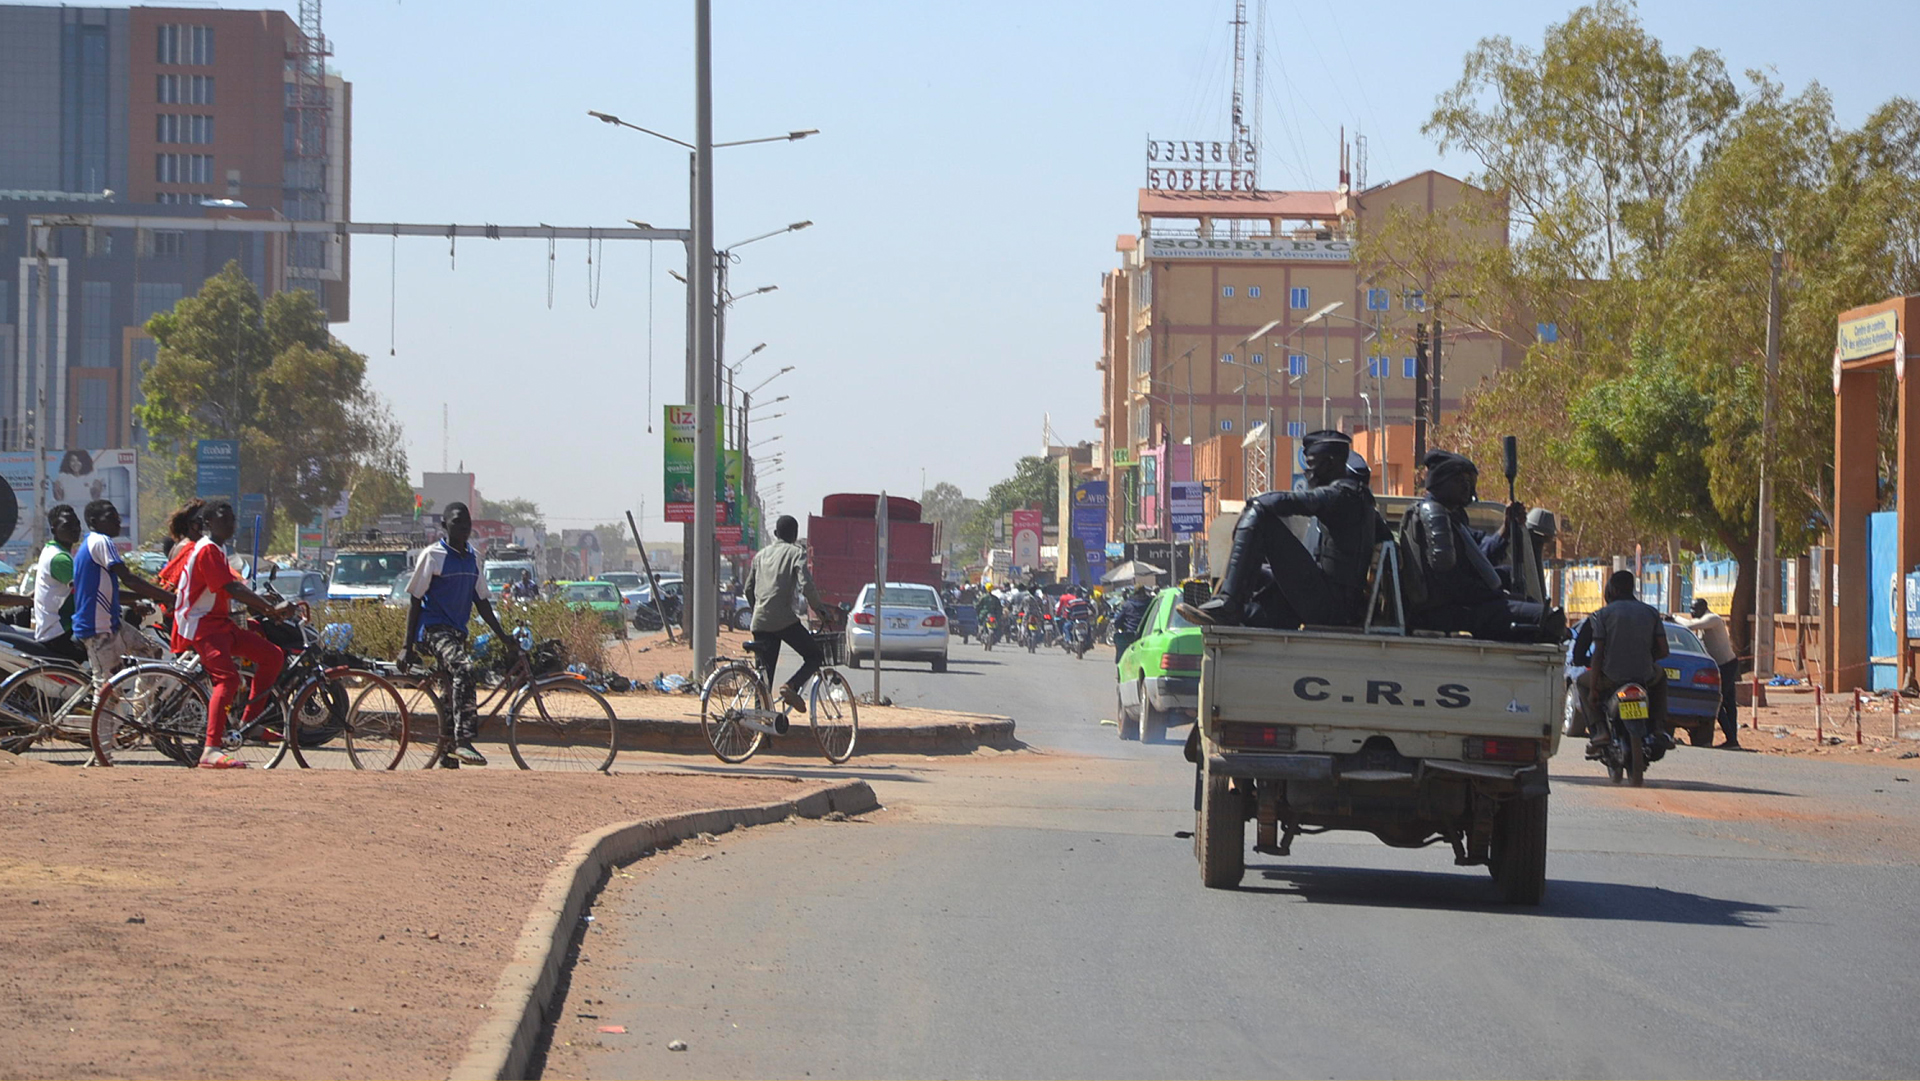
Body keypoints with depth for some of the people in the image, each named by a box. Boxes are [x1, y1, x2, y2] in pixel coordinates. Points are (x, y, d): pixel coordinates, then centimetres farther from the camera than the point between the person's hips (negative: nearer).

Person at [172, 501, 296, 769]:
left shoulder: (217, 550, 21)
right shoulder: (207, 550, -13)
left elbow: (236, 589, 23)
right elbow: (233, 589, -23)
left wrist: (268, 610, 12)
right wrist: (272, 608, -28)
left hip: (220, 623, 10)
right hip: (201, 626, -10)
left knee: (273, 655, 6)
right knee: (227, 678, -28)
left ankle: (249, 723, 9)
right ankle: (211, 750, -36)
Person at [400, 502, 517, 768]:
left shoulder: (473, 558, 13)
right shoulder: (432, 555, -6)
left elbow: (481, 601, 19)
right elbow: (415, 601, -5)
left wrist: (502, 637, 14)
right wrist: (408, 647, -8)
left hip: (457, 632, 8)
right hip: (434, 629, -8)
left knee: (452, 695, 8)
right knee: (465, 669, -31)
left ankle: (448, 761, 13)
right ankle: (463, 742, -37)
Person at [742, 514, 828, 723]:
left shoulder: (761, 555, 19)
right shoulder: (796, 553, 2)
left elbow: (748, 589, 21)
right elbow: (806, 586, -12)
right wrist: (819, 606, 1)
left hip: (760, 622, 5)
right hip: (784, 619, -5)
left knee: (765, 674, 7)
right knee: (814, 656, 9)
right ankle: (791, 686, -17)